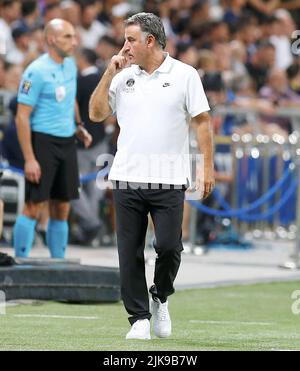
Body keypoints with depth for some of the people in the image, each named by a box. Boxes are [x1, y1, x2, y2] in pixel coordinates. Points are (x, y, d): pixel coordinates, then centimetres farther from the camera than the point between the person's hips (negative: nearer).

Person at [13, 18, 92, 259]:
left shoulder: (70, 65, 10)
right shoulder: (36, 72, -12)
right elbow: (22, 117, -14)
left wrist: (78, 127, 14)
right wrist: (29, 159, -19)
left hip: (67, 142, 7)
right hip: (43, 142, -7)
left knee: (62, 208, 8)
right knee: (34, 206, -8)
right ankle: (21, 263, -3)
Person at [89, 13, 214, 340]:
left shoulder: (184, 75, 1)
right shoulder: (123, 77, 11)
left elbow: (202, 122, 1)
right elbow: (96, 114, 8)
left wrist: (208, 167, -5)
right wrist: (109, 72, 1)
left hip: (169, 179, -3)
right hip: (127, 178, 3)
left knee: (168, 246, -8)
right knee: (130, 252, 0)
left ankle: (160, 299, 20)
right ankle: (139, 318, 8)